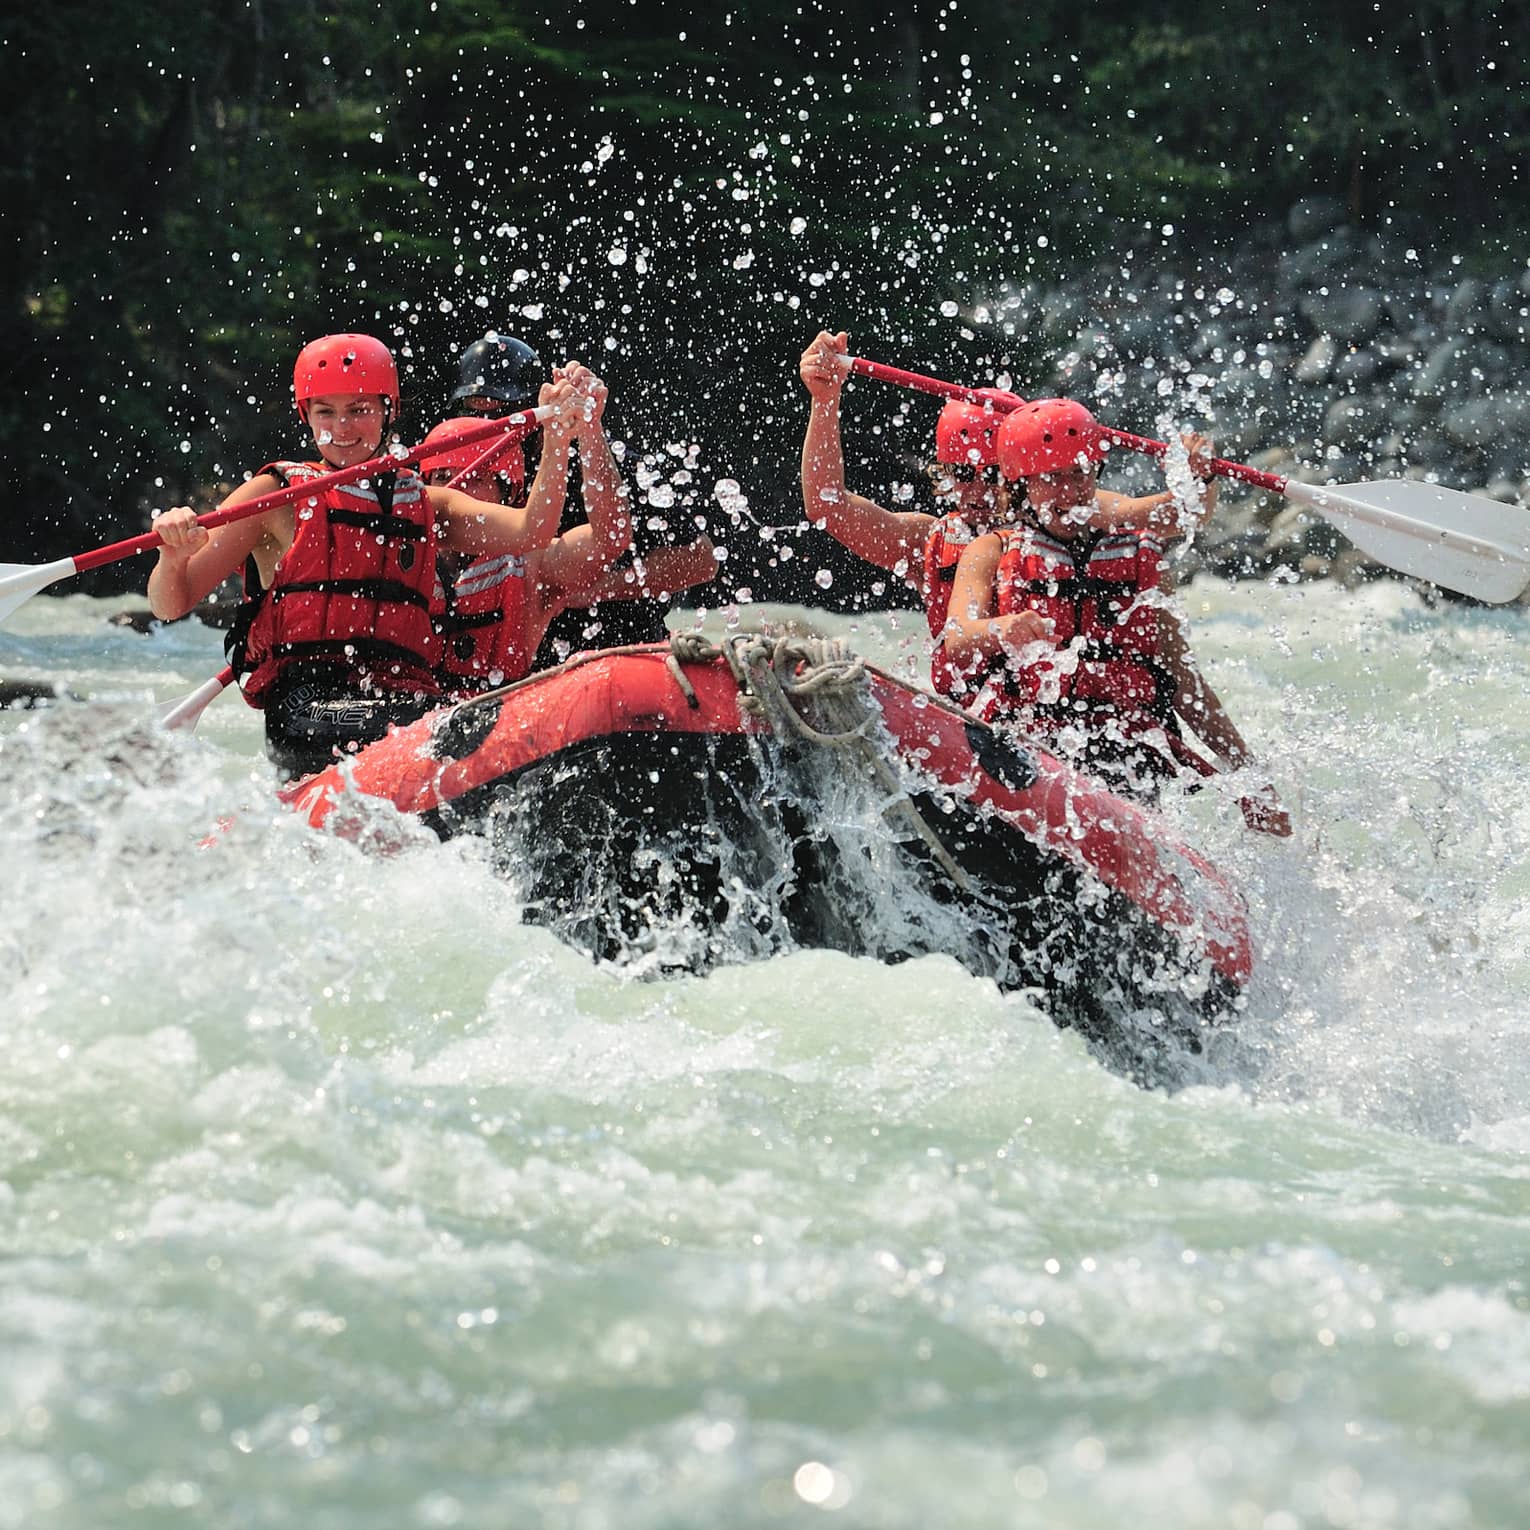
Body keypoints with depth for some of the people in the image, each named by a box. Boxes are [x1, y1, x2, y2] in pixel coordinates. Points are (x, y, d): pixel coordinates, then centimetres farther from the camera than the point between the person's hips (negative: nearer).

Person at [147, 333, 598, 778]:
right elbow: (169, 606, 9)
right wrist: (175, 556, -14)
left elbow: (528, 534, 8)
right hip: (306, 704, -4)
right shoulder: (276, 494, 14)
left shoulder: (425, 506, 25)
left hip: (412, 698, 4)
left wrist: (558, 437, -5)